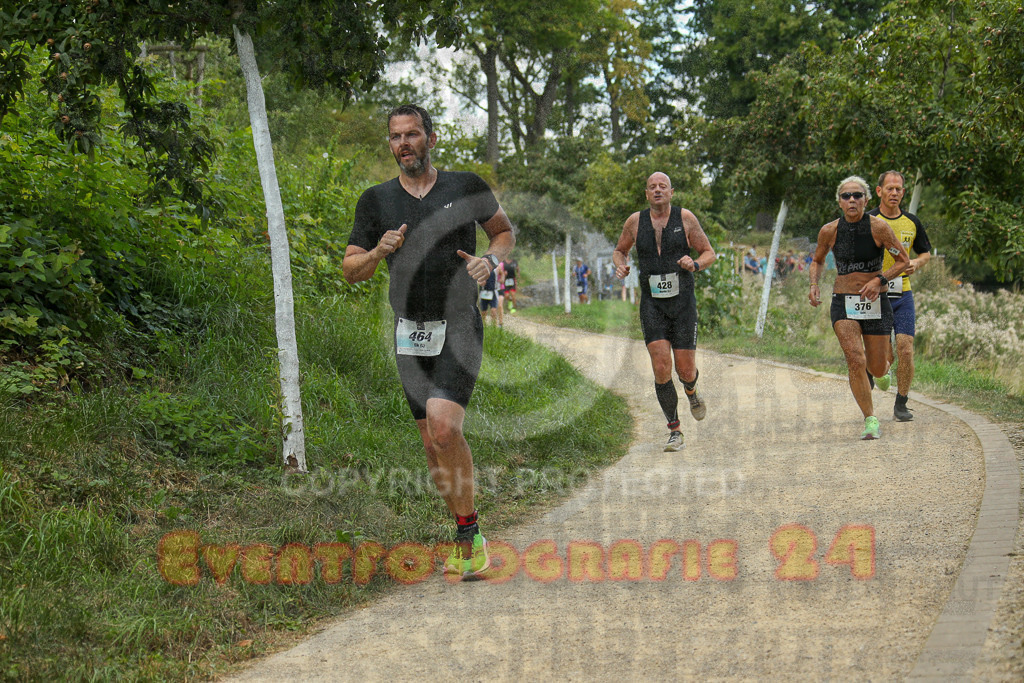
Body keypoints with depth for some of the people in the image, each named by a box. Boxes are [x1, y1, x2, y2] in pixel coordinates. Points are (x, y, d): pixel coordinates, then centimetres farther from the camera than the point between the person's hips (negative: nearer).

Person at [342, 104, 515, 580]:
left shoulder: (466, 187, 1)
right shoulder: (377, 200, 5)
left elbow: (505, 232, 15)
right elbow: (350, 270, 8)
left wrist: (489, 259, -6)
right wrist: (379, 252, -13)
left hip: (459, 329, -3)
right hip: (409, 334, 3)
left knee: (444, 426, -23)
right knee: (433, 444, 6)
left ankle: (469, 533, -9)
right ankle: (467, 540, 21)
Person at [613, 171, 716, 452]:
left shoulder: (685, 218, -1)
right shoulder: (635, 221, 3)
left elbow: (709, 253, 6)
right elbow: (619, 250, 19)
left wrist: (695, 264, -17)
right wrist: (620, 266, -4)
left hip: (683, 303, 0)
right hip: (652, 305, 1)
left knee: (685, 369, -1)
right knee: (661, 368, -11)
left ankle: (691, 392, 38)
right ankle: (675, 431, 1)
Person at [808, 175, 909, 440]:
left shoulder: (878, 227, -9)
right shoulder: (829, 231, -2)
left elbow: (903, 260, -2)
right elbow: (817, 261, 16)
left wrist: (879, 280, -16)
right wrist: (814, 285, -2)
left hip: (875, 302, 0)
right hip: (843, 302, 1)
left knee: (877, 368, 7)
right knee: (855, 360, -19)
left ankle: (883, 369, 47)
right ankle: (870, 420, -7)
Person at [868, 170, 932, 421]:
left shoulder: (912, 222, 8)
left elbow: (926, 252, 20)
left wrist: (916, 263, -1)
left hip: (902, 294, 3)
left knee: (906, 351, -6)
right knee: (884, 357, -7)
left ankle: (901, 404, 8)